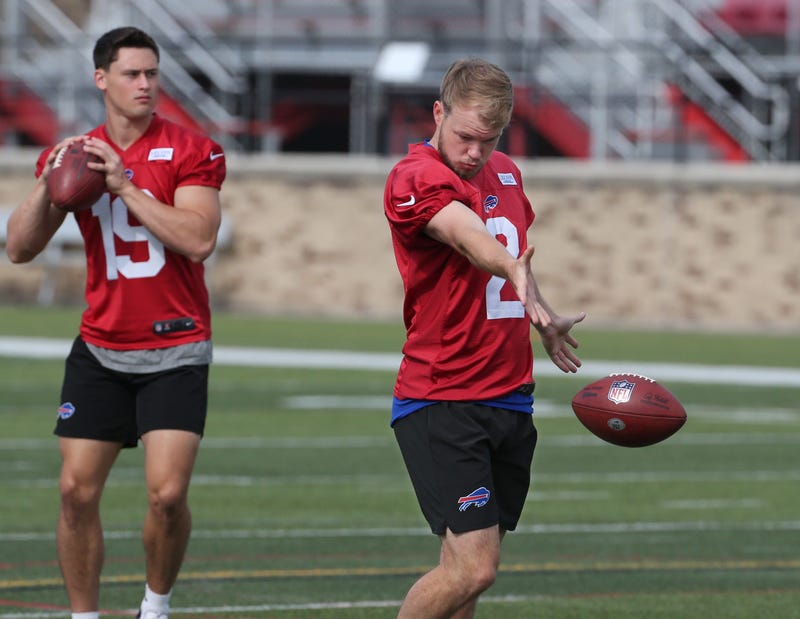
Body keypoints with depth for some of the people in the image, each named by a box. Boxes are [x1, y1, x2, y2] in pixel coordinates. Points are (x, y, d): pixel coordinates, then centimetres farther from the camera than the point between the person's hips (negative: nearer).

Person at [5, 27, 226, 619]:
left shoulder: (191, 152, -4)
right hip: (100, 349, 3)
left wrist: (125, 187, -21)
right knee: (77, 490, -3)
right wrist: (48, 183, -14)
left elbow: (198, 240, -18)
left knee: (167, 493, -13)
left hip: (175, 353, -3)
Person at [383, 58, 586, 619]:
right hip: (441, 404, -8)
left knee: (469, 566, 7)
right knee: (473, 567, -16)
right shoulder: (416, 178, -15)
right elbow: (468, 234, -36)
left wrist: (545, 319, 39)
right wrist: (514, 272, -54)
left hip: (511, 399, 8)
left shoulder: (506, 173, 11)